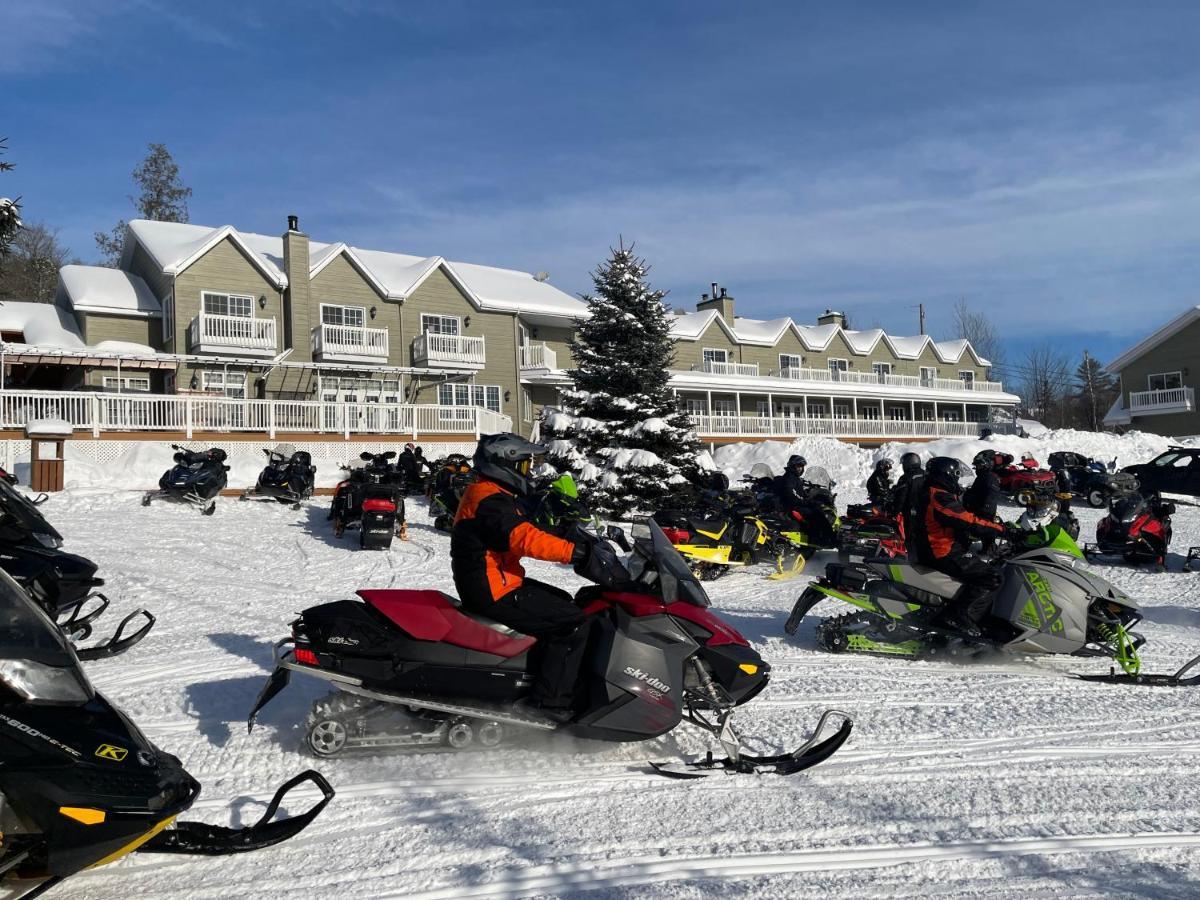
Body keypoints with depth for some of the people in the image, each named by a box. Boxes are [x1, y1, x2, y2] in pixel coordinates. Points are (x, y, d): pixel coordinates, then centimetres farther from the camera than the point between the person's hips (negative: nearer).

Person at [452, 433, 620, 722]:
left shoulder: (482, 493, 15)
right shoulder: (492, 501, -19)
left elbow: (522, 535, 14)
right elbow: (526, 538, -33)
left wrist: (580, 545, 6)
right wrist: (578, 552, -35)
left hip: (486, 584, 11)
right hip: (495, 593, -11)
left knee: (564, 602, 21)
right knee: (573, 622, -13)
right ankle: (549, 701, -11)